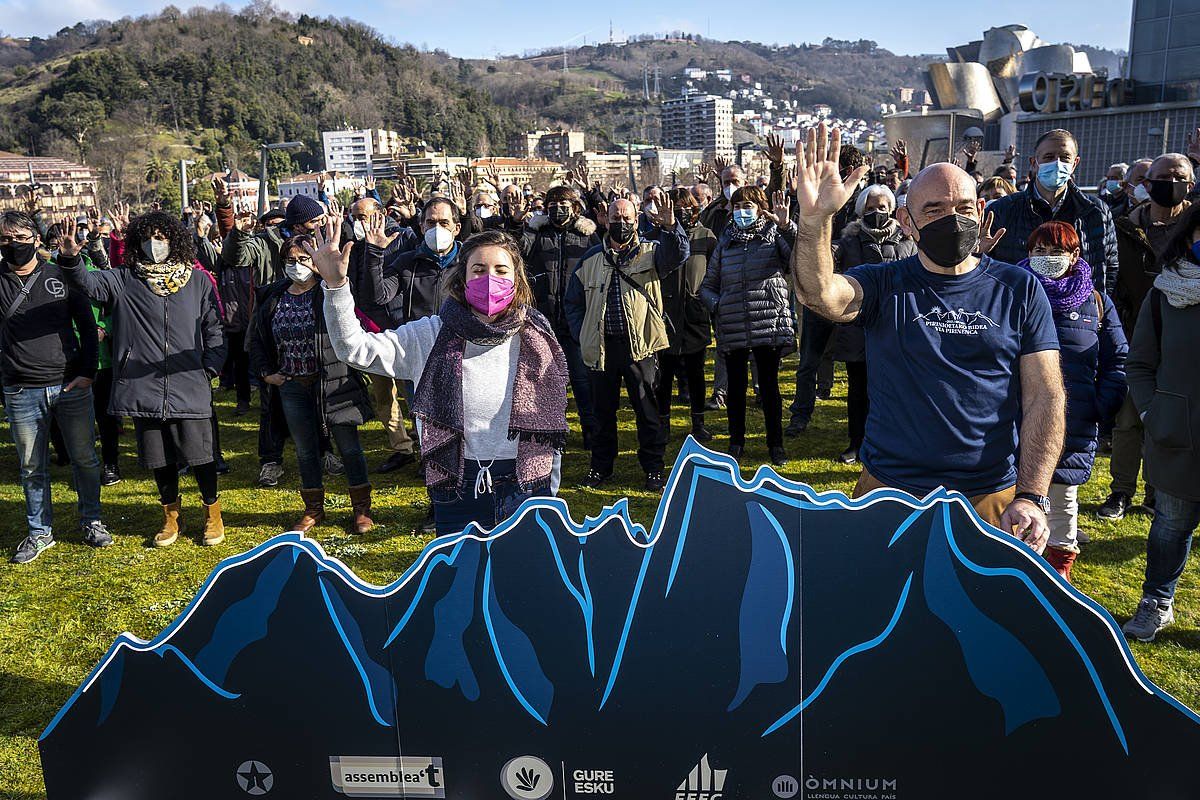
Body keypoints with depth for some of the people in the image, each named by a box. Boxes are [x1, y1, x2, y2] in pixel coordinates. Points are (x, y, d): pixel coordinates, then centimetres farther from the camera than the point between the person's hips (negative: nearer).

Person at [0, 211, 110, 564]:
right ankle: (39, 532, 24)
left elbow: (87, 325, 5)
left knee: (85, 458, 8)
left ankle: (91, 521, 25)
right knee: (31, 467, 10)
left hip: (71, 385, 0)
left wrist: (87, 372, -3)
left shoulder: (61, 275, 2)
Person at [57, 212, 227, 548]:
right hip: (144, 390, 2)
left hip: (190, 389, -2)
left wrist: (211, 369, -2)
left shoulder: (198, 281, 3)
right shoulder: (124, 281, 4)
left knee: (199, 456, 2)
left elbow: (213, 329, 6)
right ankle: (171, 516, 32)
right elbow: (87, 282, -13)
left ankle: (213, 513, 24)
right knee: (160, 460, 13)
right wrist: (70, 258, -33)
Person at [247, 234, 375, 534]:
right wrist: (265, 372, 10)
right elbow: (256, 338, 19)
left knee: (349, 446, 4)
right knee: (305, 450, 14)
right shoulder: (273, 298, 7)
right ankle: (313, 510, 30)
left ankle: (362, 509, 19)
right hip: (292, 386, 5)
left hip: (332, 383, -4)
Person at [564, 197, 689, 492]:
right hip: (602, 346, 2)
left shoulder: (650, 252, 4)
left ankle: (653, 468, 16)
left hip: (639, 345, -2)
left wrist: (671, 227, -34)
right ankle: (601, 466, 25)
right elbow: (573, 301, 16)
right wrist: (582, 335, 5)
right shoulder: (591, 258, 10)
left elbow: (679, 255, -17)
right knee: (603, 409, 12)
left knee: (647, 410, 4)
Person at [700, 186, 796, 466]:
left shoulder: (774, 235, 2)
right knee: (736, 386, 11)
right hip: (733, 327, 3)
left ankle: (776, 443, 20)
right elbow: (708, 284, 16)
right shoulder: (725, 243, 11)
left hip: (770, 324, -2)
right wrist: (716, 304, -4)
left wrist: (787, 226, -30)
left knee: (769, 385, 6)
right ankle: (736, 441, 26)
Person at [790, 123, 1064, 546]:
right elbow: (819, 294, -22)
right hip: (890, 492, 0)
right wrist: (815, 218, -38)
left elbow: (1045, 396, -2)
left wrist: (1031, 497, -11)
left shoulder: (1018, 289, 3)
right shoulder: (883, 285, 0)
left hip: (992, 499, 1)